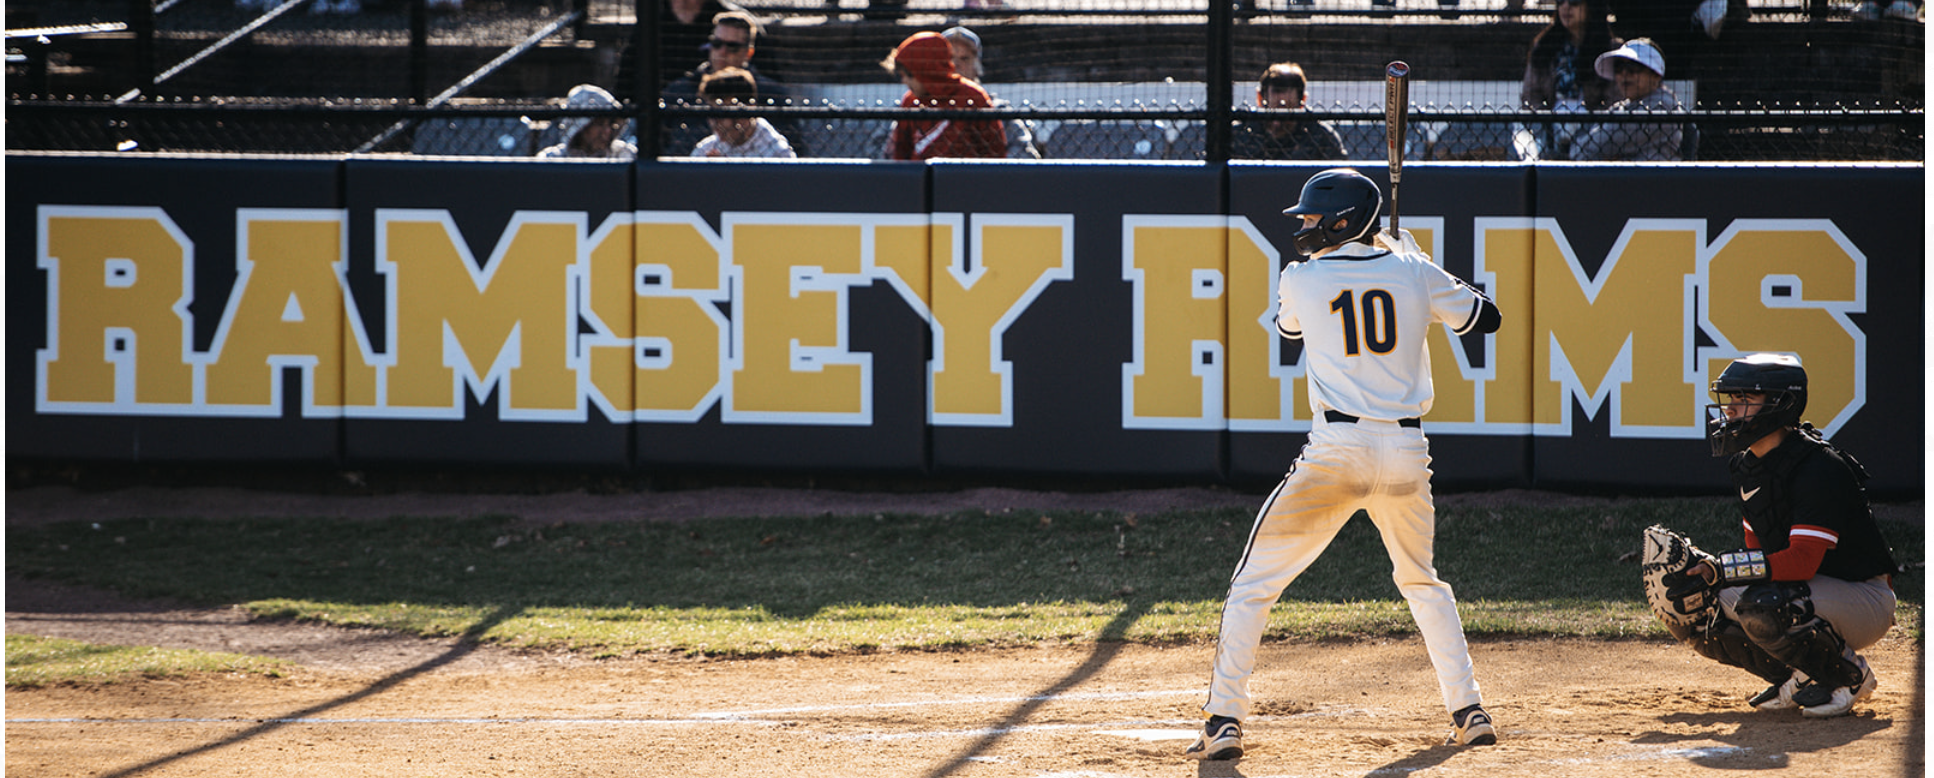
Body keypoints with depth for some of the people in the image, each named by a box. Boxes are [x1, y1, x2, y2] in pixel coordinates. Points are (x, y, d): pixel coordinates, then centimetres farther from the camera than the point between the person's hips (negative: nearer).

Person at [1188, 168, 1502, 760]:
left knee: (1253, 584, 5)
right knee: (1421, 581, 27)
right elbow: (1484, 318, 19)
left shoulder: (1301, 280, 0)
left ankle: (1224, 723, -5)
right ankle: (1470, 712, 22)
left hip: (1337, 451, -3)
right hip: (1407, 453, 4)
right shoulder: (1414, 273, 5)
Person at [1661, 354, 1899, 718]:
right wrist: (1706, 576, -9)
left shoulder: (1819, 468, -23)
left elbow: (1803, 560, -32)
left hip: (1865, 600, -9)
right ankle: (1802, 677, 9)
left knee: (1761, 607, -35)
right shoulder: (1750, 466, 6)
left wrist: (1718, 570, -34)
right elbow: (1760, 555, 10)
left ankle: (1849, 676, -10)